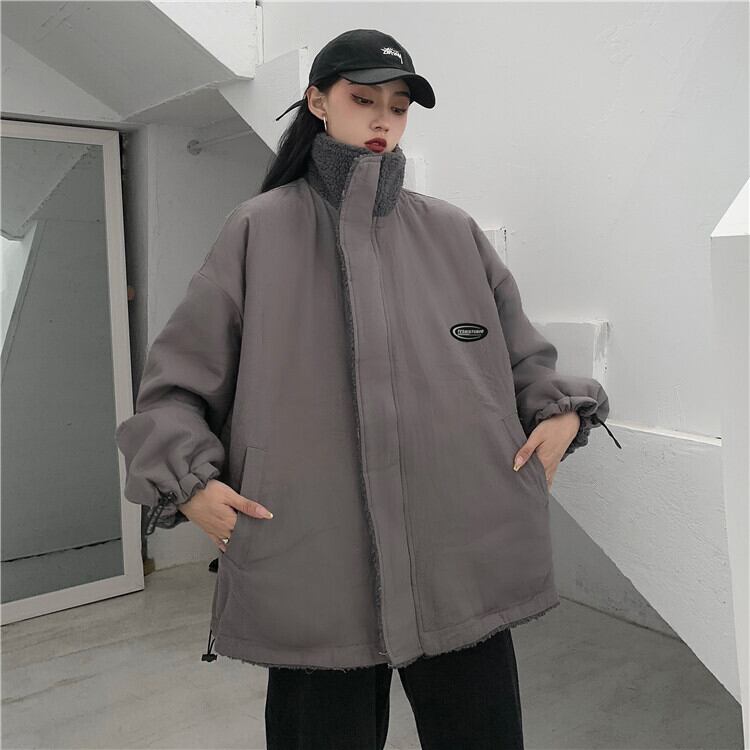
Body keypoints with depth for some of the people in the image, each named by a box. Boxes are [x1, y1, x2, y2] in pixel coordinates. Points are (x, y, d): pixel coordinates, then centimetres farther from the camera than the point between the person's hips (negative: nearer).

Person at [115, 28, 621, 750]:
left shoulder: (453, 233, 10)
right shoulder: (259, 231, 3)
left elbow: (523, 356, 19)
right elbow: (174, 380, 6)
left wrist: (562, 413, 1)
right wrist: (189, 481, -7)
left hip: (466, 564, 3)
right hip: (312, 575, -2)